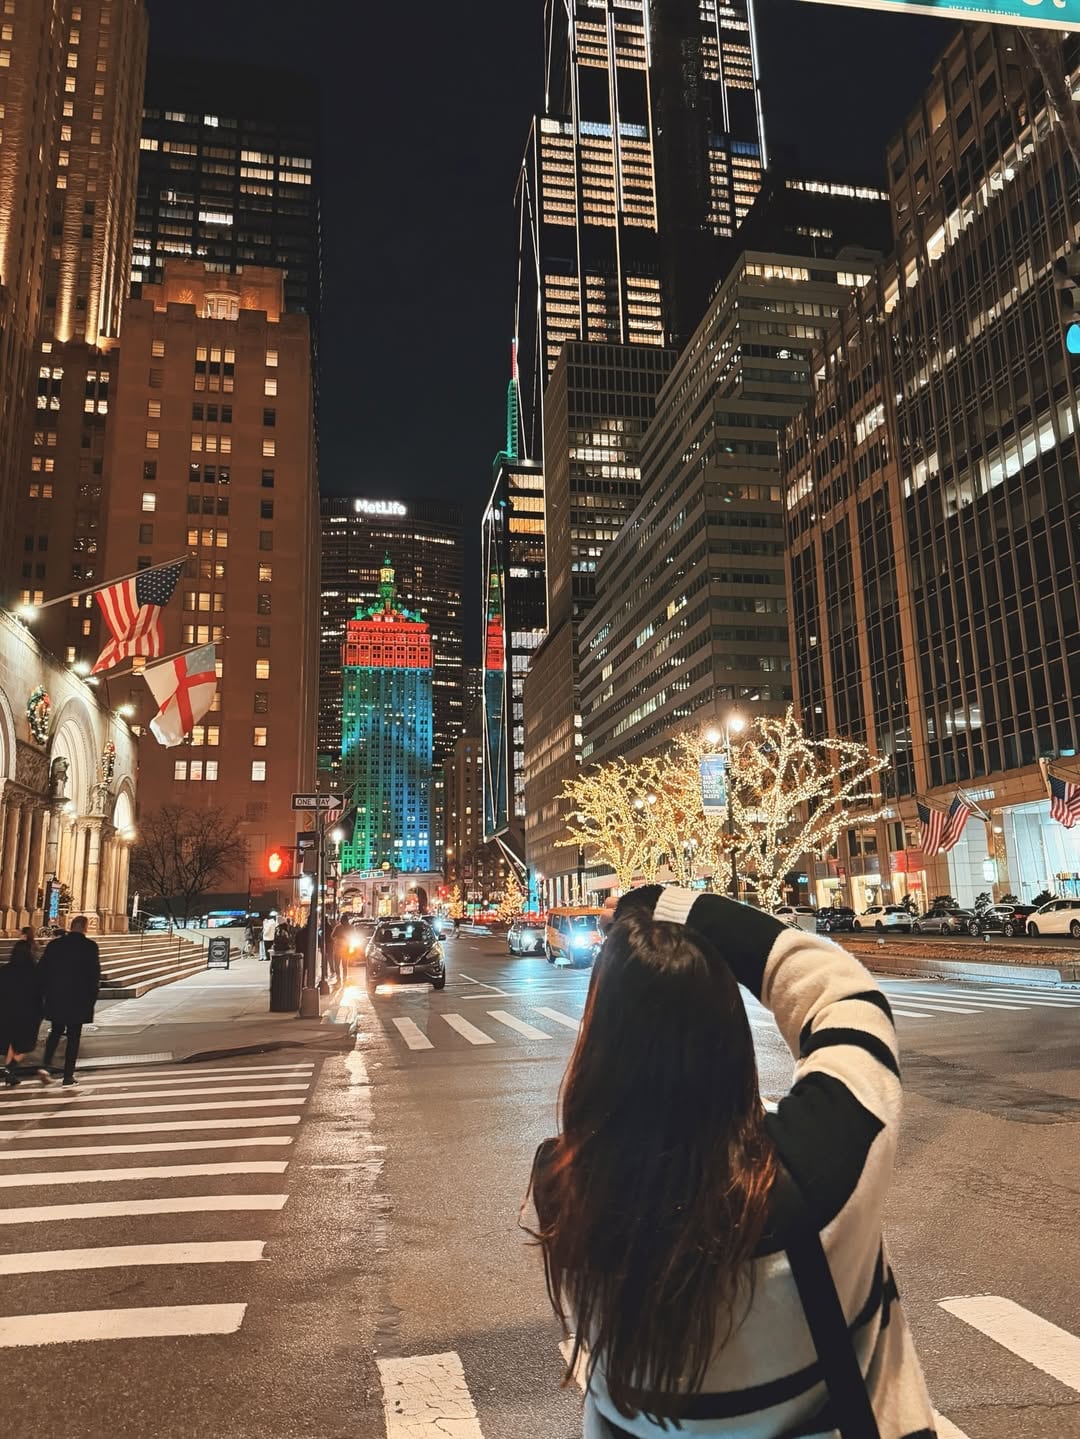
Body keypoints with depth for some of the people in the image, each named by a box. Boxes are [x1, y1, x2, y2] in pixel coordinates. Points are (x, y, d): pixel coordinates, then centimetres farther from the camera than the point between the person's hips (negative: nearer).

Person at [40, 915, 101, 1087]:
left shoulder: (54, 945, 0)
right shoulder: (90, 946, -10)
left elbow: (43, 970, 3)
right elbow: (95, 974, -9)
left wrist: (47, 992, 14)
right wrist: (92, 998, 1)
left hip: (55, 998, 3)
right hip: (79, 1000, -3)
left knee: (56, 1032, 21)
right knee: (73, 1036, 5)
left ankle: (46, 1065, 6)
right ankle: (68, 1075, 7)